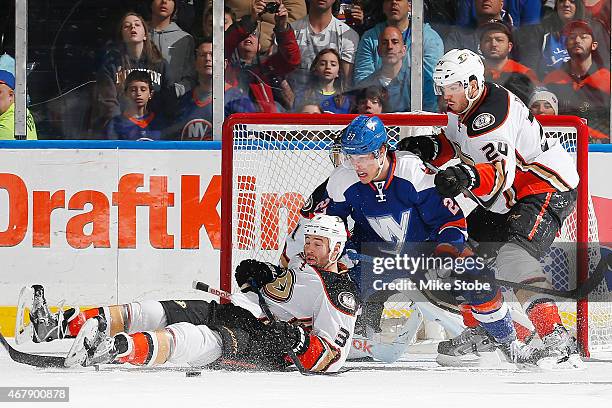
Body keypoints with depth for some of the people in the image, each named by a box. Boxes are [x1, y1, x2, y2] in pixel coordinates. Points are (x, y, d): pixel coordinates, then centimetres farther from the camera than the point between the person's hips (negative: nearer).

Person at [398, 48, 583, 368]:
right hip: (512, 197, 11)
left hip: (549, 188, -11)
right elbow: (453, 146, 21)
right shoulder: (463, 108, 4)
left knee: (514, 255, -28)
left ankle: (555, 338, -35)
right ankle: (477, 330, 25)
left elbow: (501, 173, -37)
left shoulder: (491, 114, -27)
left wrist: (467, 177, -54)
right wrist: (429, 148, 0)